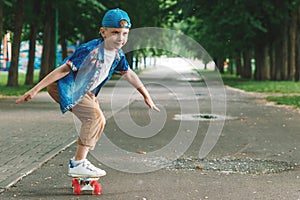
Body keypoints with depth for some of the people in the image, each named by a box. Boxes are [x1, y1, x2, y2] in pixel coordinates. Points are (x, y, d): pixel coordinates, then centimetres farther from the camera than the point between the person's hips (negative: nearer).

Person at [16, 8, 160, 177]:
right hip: (66, 87, -9)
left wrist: (146, 95, 20)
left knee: (99, 121, 7)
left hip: (84, 91, 9)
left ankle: (79, 161, 16)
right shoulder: (91, 51, -31)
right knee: (94, 115, -22)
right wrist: (35, 90, -31)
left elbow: (129, 74, 15)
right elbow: (64, 69, -30)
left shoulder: (118, 54, -5)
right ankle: (78, 164, -17)